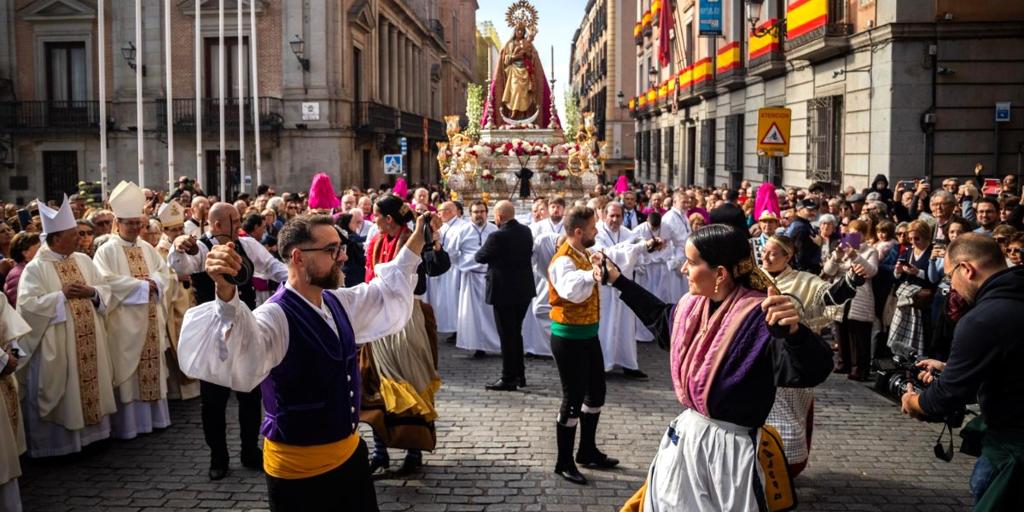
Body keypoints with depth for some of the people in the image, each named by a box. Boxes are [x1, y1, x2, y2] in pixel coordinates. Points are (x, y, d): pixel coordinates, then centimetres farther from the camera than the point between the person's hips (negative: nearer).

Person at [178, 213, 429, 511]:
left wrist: (415, 243, 14)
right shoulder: (276, 317, -24)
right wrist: (226, 294, -62)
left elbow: (388, 293, 21)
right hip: (299, 470, -7)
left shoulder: (337, 302, 2)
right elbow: (234, 359, -45)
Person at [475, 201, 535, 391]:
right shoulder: (526, 232, 1)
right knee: (516, 332, 18)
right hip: (523, 290, 7)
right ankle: (519, 375, 25)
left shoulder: (498, 237, -20)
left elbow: (480, 257, -7)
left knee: (507, 335, 2)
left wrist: (478, 253, 14)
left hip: (504, 291, -7)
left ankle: (509, 379, 9)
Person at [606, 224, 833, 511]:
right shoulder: (693, 305, 1)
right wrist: (618, 279, 27)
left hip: (731, 447, -7)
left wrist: (794, 331, -54)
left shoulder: (758, 317, -23)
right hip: (685, 434, 7)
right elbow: (662, 319, 24)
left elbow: (811, 372, -32)